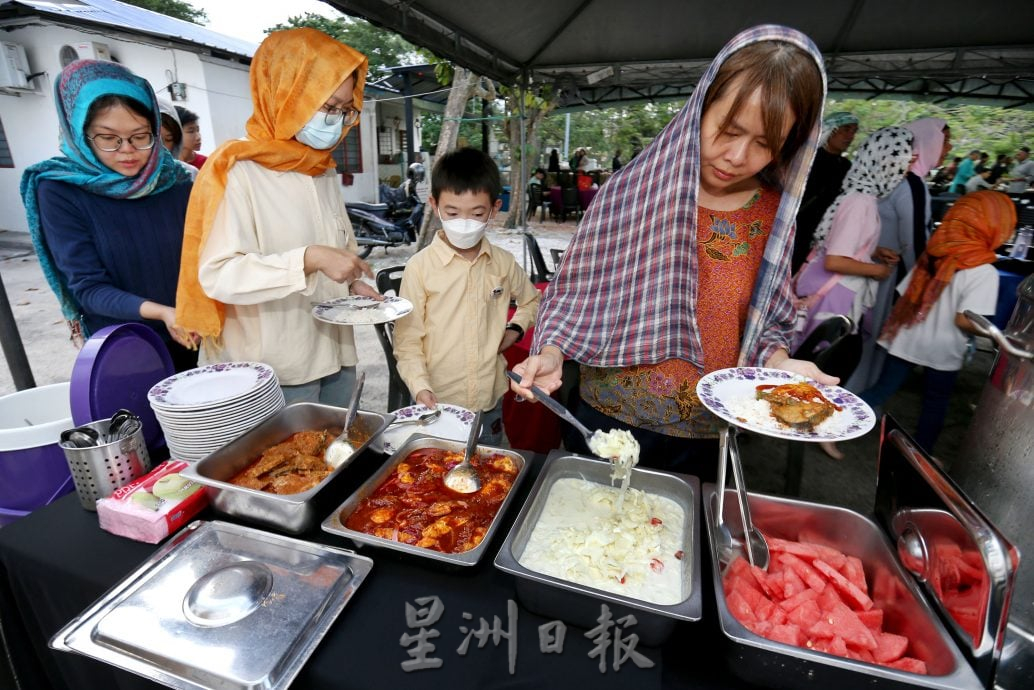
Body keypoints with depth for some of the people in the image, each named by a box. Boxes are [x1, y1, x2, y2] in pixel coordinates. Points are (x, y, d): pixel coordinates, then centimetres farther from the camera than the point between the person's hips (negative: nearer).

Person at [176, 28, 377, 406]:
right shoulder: (238, 171, -11)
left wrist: (353, 282, 1)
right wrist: (309, 259, -29)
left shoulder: (325, 173, 11)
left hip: (335, 357, 7)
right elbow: (218, 274, -19)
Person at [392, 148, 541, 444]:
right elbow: (407, 339, -8)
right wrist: (420, 387, -20)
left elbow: (532, 301, 18)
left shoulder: (503, 263, -1)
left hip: (490, 402, 3)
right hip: (437, 405, -3)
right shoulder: (420, 267, -12)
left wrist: (516, 328, 1)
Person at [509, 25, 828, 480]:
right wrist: (551, 353, -21)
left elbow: (765, 320, 6)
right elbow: (578, 291, -6)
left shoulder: (774, 214, -2)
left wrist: (778, 362, -13)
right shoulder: (633, 189, -10)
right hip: (608, 417, -1)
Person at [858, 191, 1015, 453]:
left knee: (882, 389, 13)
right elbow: (964, 320, -20)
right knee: (935, 403, 16)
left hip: (907, 340, 4)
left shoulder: (934, 254, -1)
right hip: (942, 350, -4)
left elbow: (904, 296, 5)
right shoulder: (984, 272, -16)